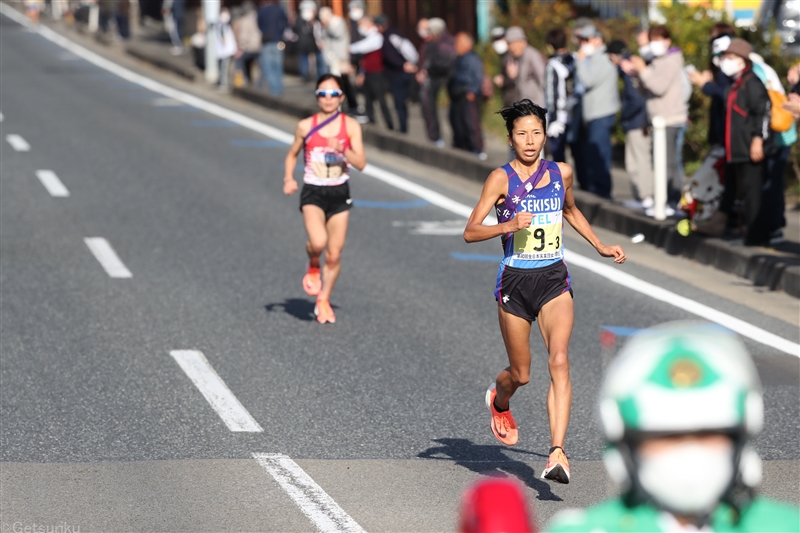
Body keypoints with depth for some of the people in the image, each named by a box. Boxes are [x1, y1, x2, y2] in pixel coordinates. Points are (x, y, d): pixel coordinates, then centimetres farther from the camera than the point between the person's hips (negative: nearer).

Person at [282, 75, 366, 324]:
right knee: (318, 242, -27)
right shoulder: (306, 126, -2)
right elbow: (292, 154, 13)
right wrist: (288, 178, -4)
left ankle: (323, 301, 24)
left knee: (334, 255, 4)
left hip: (339, 193, 1)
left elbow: (361, 163, -8)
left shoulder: (351, 126, -2)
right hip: (313, 193, -1)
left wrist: (342, 149, -24)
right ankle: (313, 266, 9)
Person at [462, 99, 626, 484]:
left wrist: (600, 247, 22)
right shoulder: (501, 178, -6)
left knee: (559, 361, -19)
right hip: (515, 281, -2)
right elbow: (470, 232, -8)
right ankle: (498, 400, 48)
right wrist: (509, 225, -24)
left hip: (554, 280, 2)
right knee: (520, 373, 9)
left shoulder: (562, 173, 5)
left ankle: (557, 453, -24)